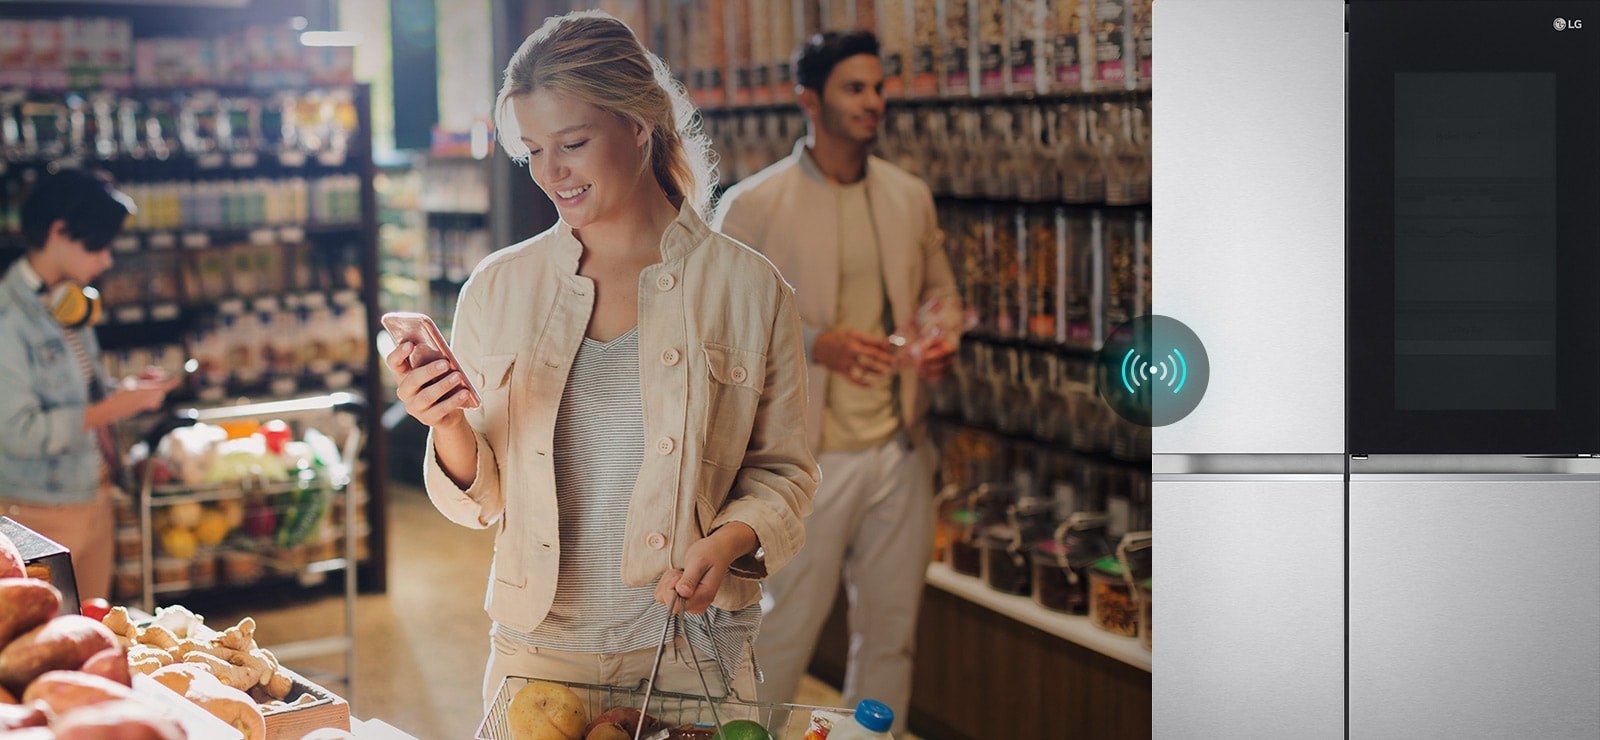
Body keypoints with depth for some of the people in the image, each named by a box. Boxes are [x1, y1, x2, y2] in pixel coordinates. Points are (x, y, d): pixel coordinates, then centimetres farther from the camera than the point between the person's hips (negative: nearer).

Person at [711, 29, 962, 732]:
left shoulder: (910, 197, 9)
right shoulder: (752, 205, -7)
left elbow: (938, 289, 19)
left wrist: (941, 338, -4)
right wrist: (816, 343, -21)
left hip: (900, 449, 5)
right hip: (809, 456, -5)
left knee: (890, 633, 12)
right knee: (785, 630, 1)